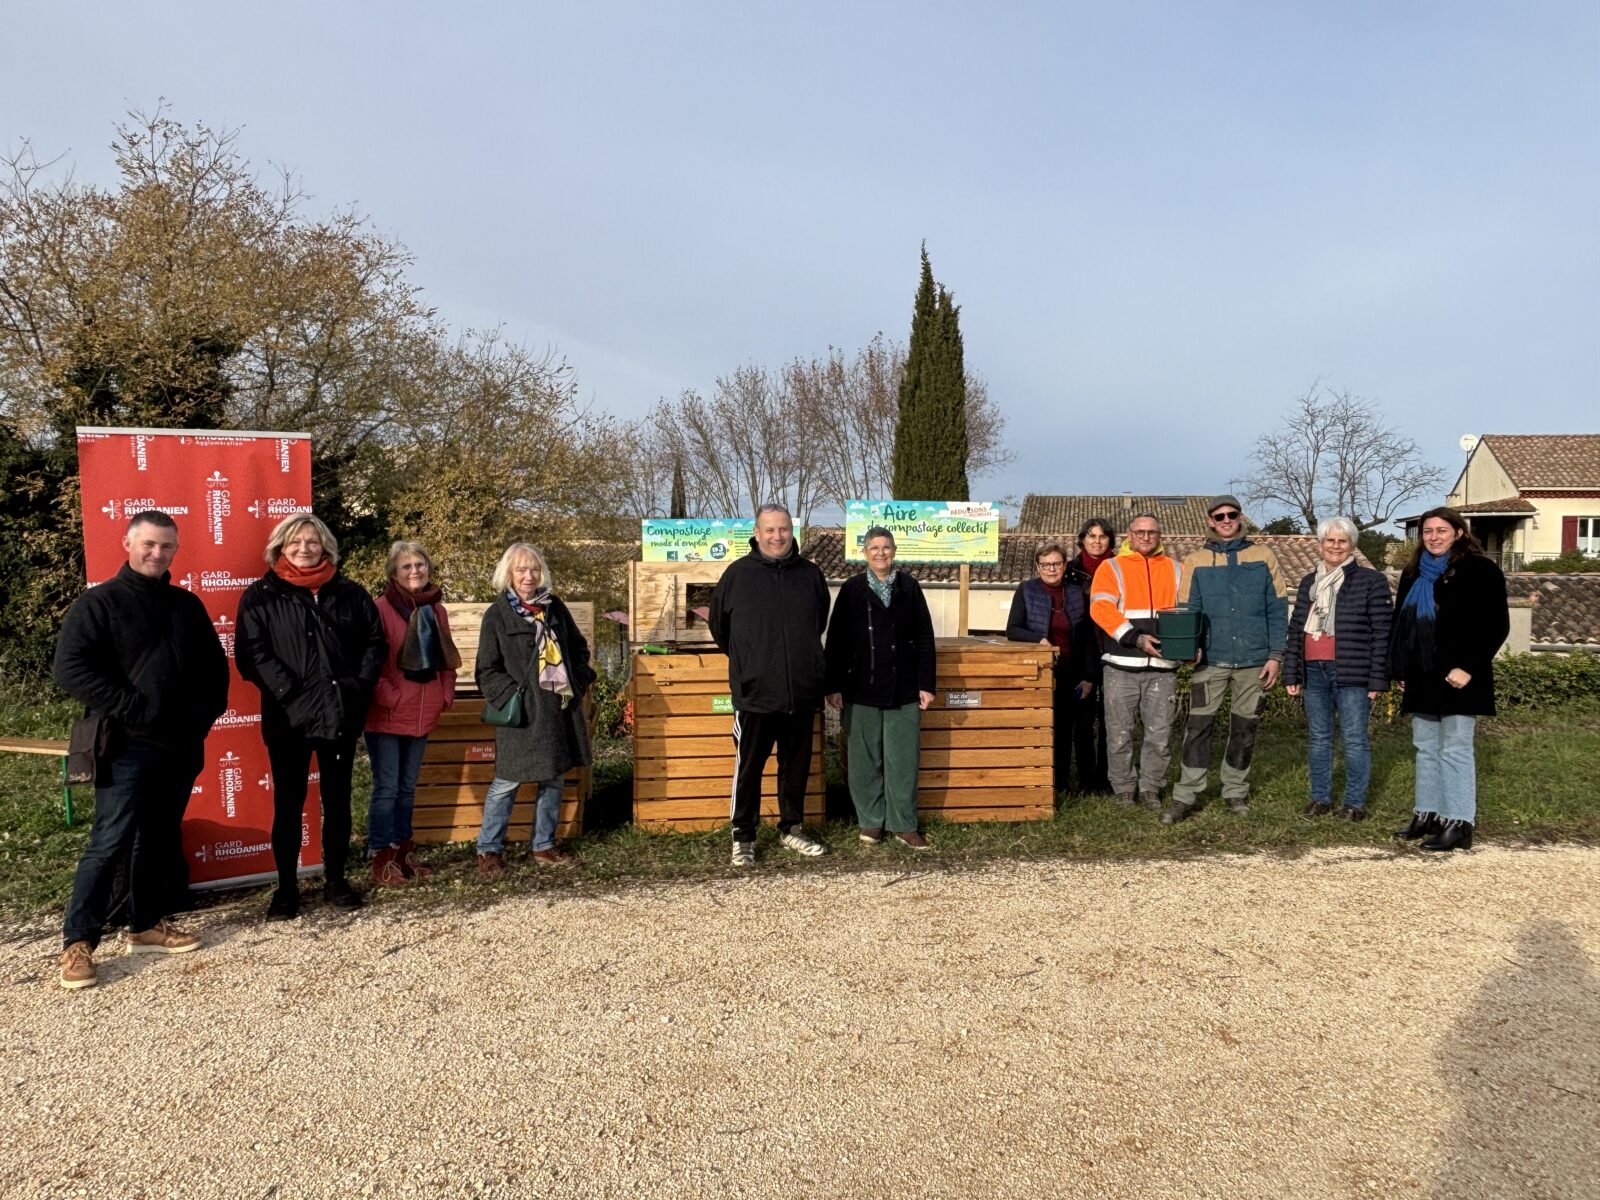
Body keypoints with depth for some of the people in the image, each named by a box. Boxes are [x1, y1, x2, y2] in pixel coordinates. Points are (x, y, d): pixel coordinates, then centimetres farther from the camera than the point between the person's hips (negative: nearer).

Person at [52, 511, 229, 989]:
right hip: (127, 746, -5)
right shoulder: (98, 603, -4)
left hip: (180, 745, 6)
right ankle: (77, 942, 5)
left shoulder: (187, 605, 12)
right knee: (110, 842, -5)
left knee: (161, 839, 13)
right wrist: (134, 709, -18)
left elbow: (215, 666, 18)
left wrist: (205, 713, 3)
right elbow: (71, 669, -14)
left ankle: (147, 925, 25)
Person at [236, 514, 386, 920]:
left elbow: (375, 642, 10)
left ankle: (335, 879, 24)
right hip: (289, 717, -3)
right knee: (289, 802, 5)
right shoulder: (261, 596, 0)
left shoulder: (350, 593, 8)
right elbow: (251, 652, -9)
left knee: (338, 799, 12)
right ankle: (286, 887, 16)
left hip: (342, 714, 3)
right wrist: (289, 692, -17)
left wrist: (361, 687, -3)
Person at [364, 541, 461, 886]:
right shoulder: (381, 608, -9)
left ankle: (403, 852, 26)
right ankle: (382, 860, 9)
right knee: (387, 788, -1)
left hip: (422, 715, 6)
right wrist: (391, 698, -16)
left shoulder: (436, 609, 9)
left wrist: (446, 695, 5)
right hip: (386, 716, -6)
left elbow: (446, 657, 15)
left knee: (408, 787, 16)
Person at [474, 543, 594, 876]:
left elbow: (578, 646, 20)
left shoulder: (554, 607, 9)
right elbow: (488, 670, -4)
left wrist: (581, 681, 8)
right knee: (508, 781, -2)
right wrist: (511, 697, -14)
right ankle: (488, 849, 14)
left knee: (554, 778, 12)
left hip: (560, 707, 5)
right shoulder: (497, 615, -4)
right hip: (522, 711, -5)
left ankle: (544, 846, 26)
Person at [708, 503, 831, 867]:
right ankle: (743, 838, 16)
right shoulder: (738, 574, -3)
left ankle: (792, 829, 30)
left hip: (802, 692, 3)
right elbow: (719, 626, 10)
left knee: (796, 766, 14)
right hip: (755, 693, -3)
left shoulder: (810, 574, 5)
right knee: (749, 768, 4)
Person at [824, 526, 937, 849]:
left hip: (903, 689, 1)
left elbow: (924, 638, 4)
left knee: (903, 759, 4)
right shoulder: (852, 589, 1)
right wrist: (833, 686, -3)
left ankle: (903, 825, 14)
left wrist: (926, 684, 0)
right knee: (865, 759, 6)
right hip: (861, 689, 0)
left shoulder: (909, 587, 3)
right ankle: (871, 821, 19)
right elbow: (836, 640, 1)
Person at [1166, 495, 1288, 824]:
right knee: (1198, 726, -4)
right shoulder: (1196, 561, 4)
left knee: (1244, 728, 10)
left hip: (1254, 660, 1)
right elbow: (1187, 611, 2)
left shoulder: (1263, 556, 4)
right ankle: (1186, 795, 2)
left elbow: (1277, 609, 3)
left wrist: (1275, 655, -3)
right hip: (1211, 659, -1)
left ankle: (1235, 791, 23)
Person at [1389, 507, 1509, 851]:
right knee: (1426, 749, 11)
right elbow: (1400, 624, 20)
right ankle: (1427, 815, 19)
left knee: (1455, 750, -5)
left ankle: (1459, 824, -1)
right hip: (1421, 679, 7)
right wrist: (1399, 670, 14)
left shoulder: (1479, 570, -6)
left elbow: (1496, 626, -10)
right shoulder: (1413, 573, 15)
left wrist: (1468, 667, -17)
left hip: (1456, 678, -7)